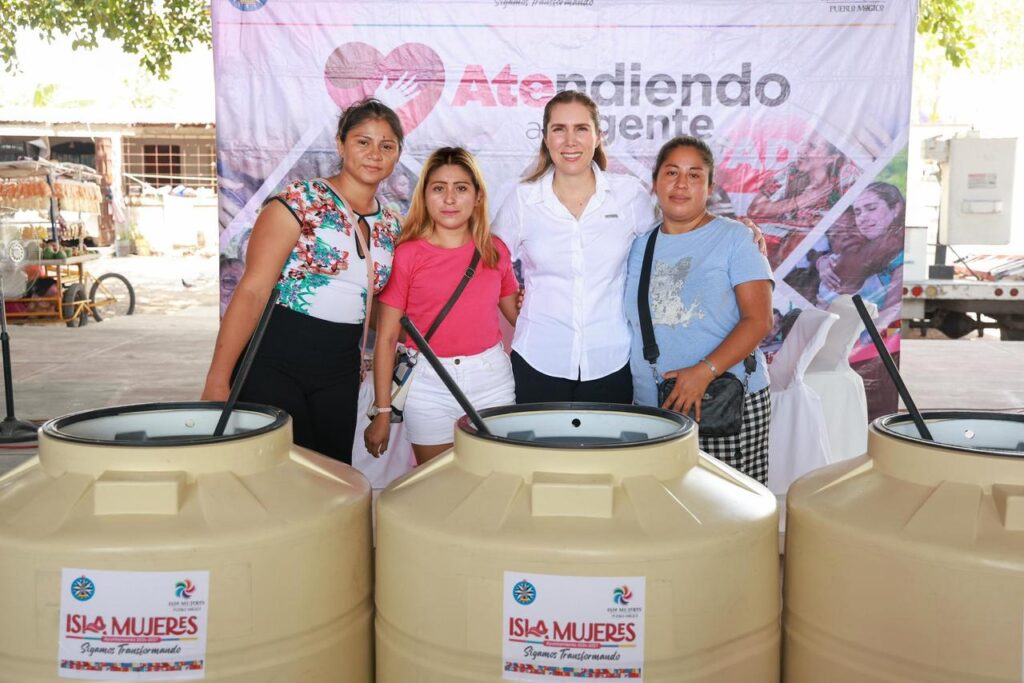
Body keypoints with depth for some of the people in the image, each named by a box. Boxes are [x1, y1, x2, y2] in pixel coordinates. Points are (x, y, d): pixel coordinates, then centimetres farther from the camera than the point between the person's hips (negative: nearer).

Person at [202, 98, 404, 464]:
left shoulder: (391, 225, 8)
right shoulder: (300, 201, -9)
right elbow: (252, 291, -15)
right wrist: (218, 380, -20)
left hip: (339, 373, 6)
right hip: (274, 363, -5)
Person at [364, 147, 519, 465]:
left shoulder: (496, 251, 5)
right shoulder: (407, 255, -4)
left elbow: (518, 313, 16)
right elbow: (386, 338, -4)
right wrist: (382, 411, -5)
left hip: (492, 381, 2)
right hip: (430, 386, -2)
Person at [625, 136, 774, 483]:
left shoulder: (733, 237, 1)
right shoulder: (639, 245, 13)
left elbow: (758, 320, -7)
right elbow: (628, 323, 19)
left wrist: (704, 371, -18)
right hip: (652, 408, 3)